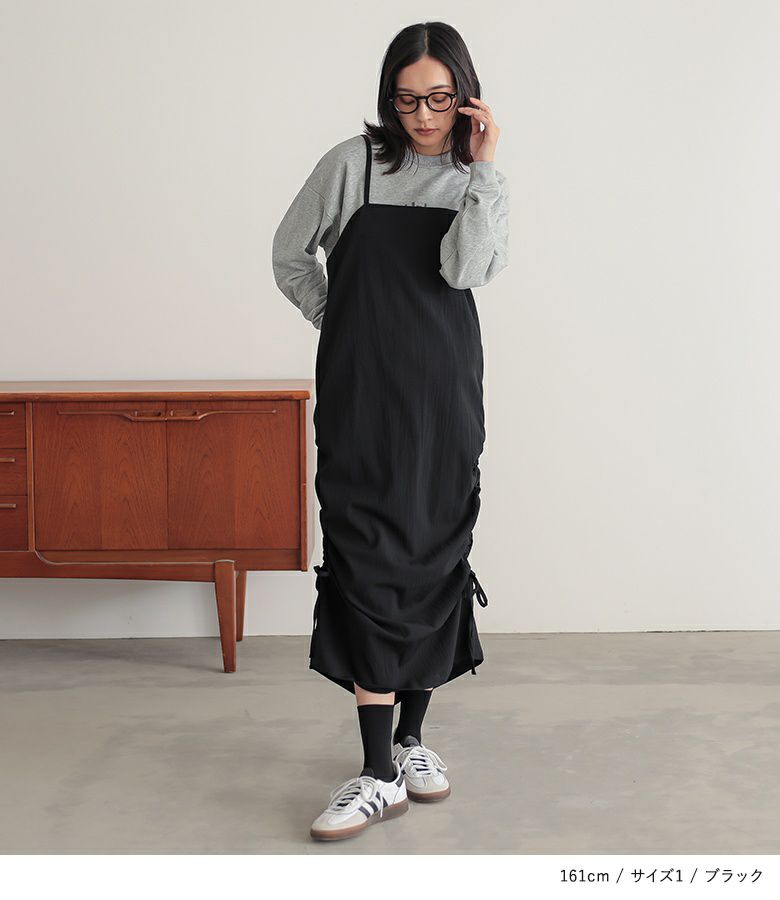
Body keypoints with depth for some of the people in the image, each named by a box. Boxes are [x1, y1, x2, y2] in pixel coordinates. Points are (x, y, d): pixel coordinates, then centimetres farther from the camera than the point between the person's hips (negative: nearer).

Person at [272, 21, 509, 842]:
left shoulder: (478, 181, 6)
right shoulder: (353, 164, 0)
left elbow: (466, 269, -13)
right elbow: (290, 255, 11)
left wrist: (481, 166, -11)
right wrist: (343, 327, 7)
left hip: (443, 395, 2)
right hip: (361, 396, -2)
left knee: (435, 557, 6)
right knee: (370, 563, -7)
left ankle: (411, 737, 23)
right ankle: (379, 774, -5)